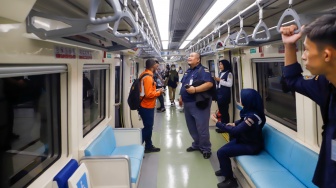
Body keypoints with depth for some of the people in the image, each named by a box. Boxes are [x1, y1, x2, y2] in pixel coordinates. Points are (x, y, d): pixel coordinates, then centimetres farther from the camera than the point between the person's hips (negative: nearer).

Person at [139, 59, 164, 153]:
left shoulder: (146, 74, 10)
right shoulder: (148, 77, -21)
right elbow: (149, 94, -25)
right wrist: (158, 92, -12)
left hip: (146, 106, 10)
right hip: (147, 107, -10)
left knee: (148, 127, 17)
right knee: (147, 127, -2)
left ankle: (149, 146, 28)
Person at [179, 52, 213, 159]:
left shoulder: (203, 70, -12)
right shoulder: (188, 71, 16)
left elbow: (209, 84, -25)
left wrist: (195, 89, -31)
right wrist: (181, 97, 18)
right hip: (188, 103, 9)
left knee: (202, 127, -3)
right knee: (191, 127, 17)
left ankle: (206, 148, 12)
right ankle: (196, 144, 33)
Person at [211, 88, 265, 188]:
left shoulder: (253, 116, -33)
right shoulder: (250, 111, -4)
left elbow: (234, 131, -33)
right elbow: (242, 121, 17)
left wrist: (217, 122, -25)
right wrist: (234, 124, -5)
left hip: (251, 146, -9)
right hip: (246, 139, 9)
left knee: (221, 152, -14)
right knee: (223, 148, 14)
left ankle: (230, 180, 2)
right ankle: (225, 169, 37)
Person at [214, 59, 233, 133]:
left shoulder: (229, 73, -8)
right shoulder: (221, 73, 15)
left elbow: (230, 84, -16)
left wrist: (220, 80, -15)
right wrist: (217, 80, 6)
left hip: (225, 94, -8)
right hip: (219, 94, 8)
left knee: (225, 111, -2)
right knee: (221, 111, 12)